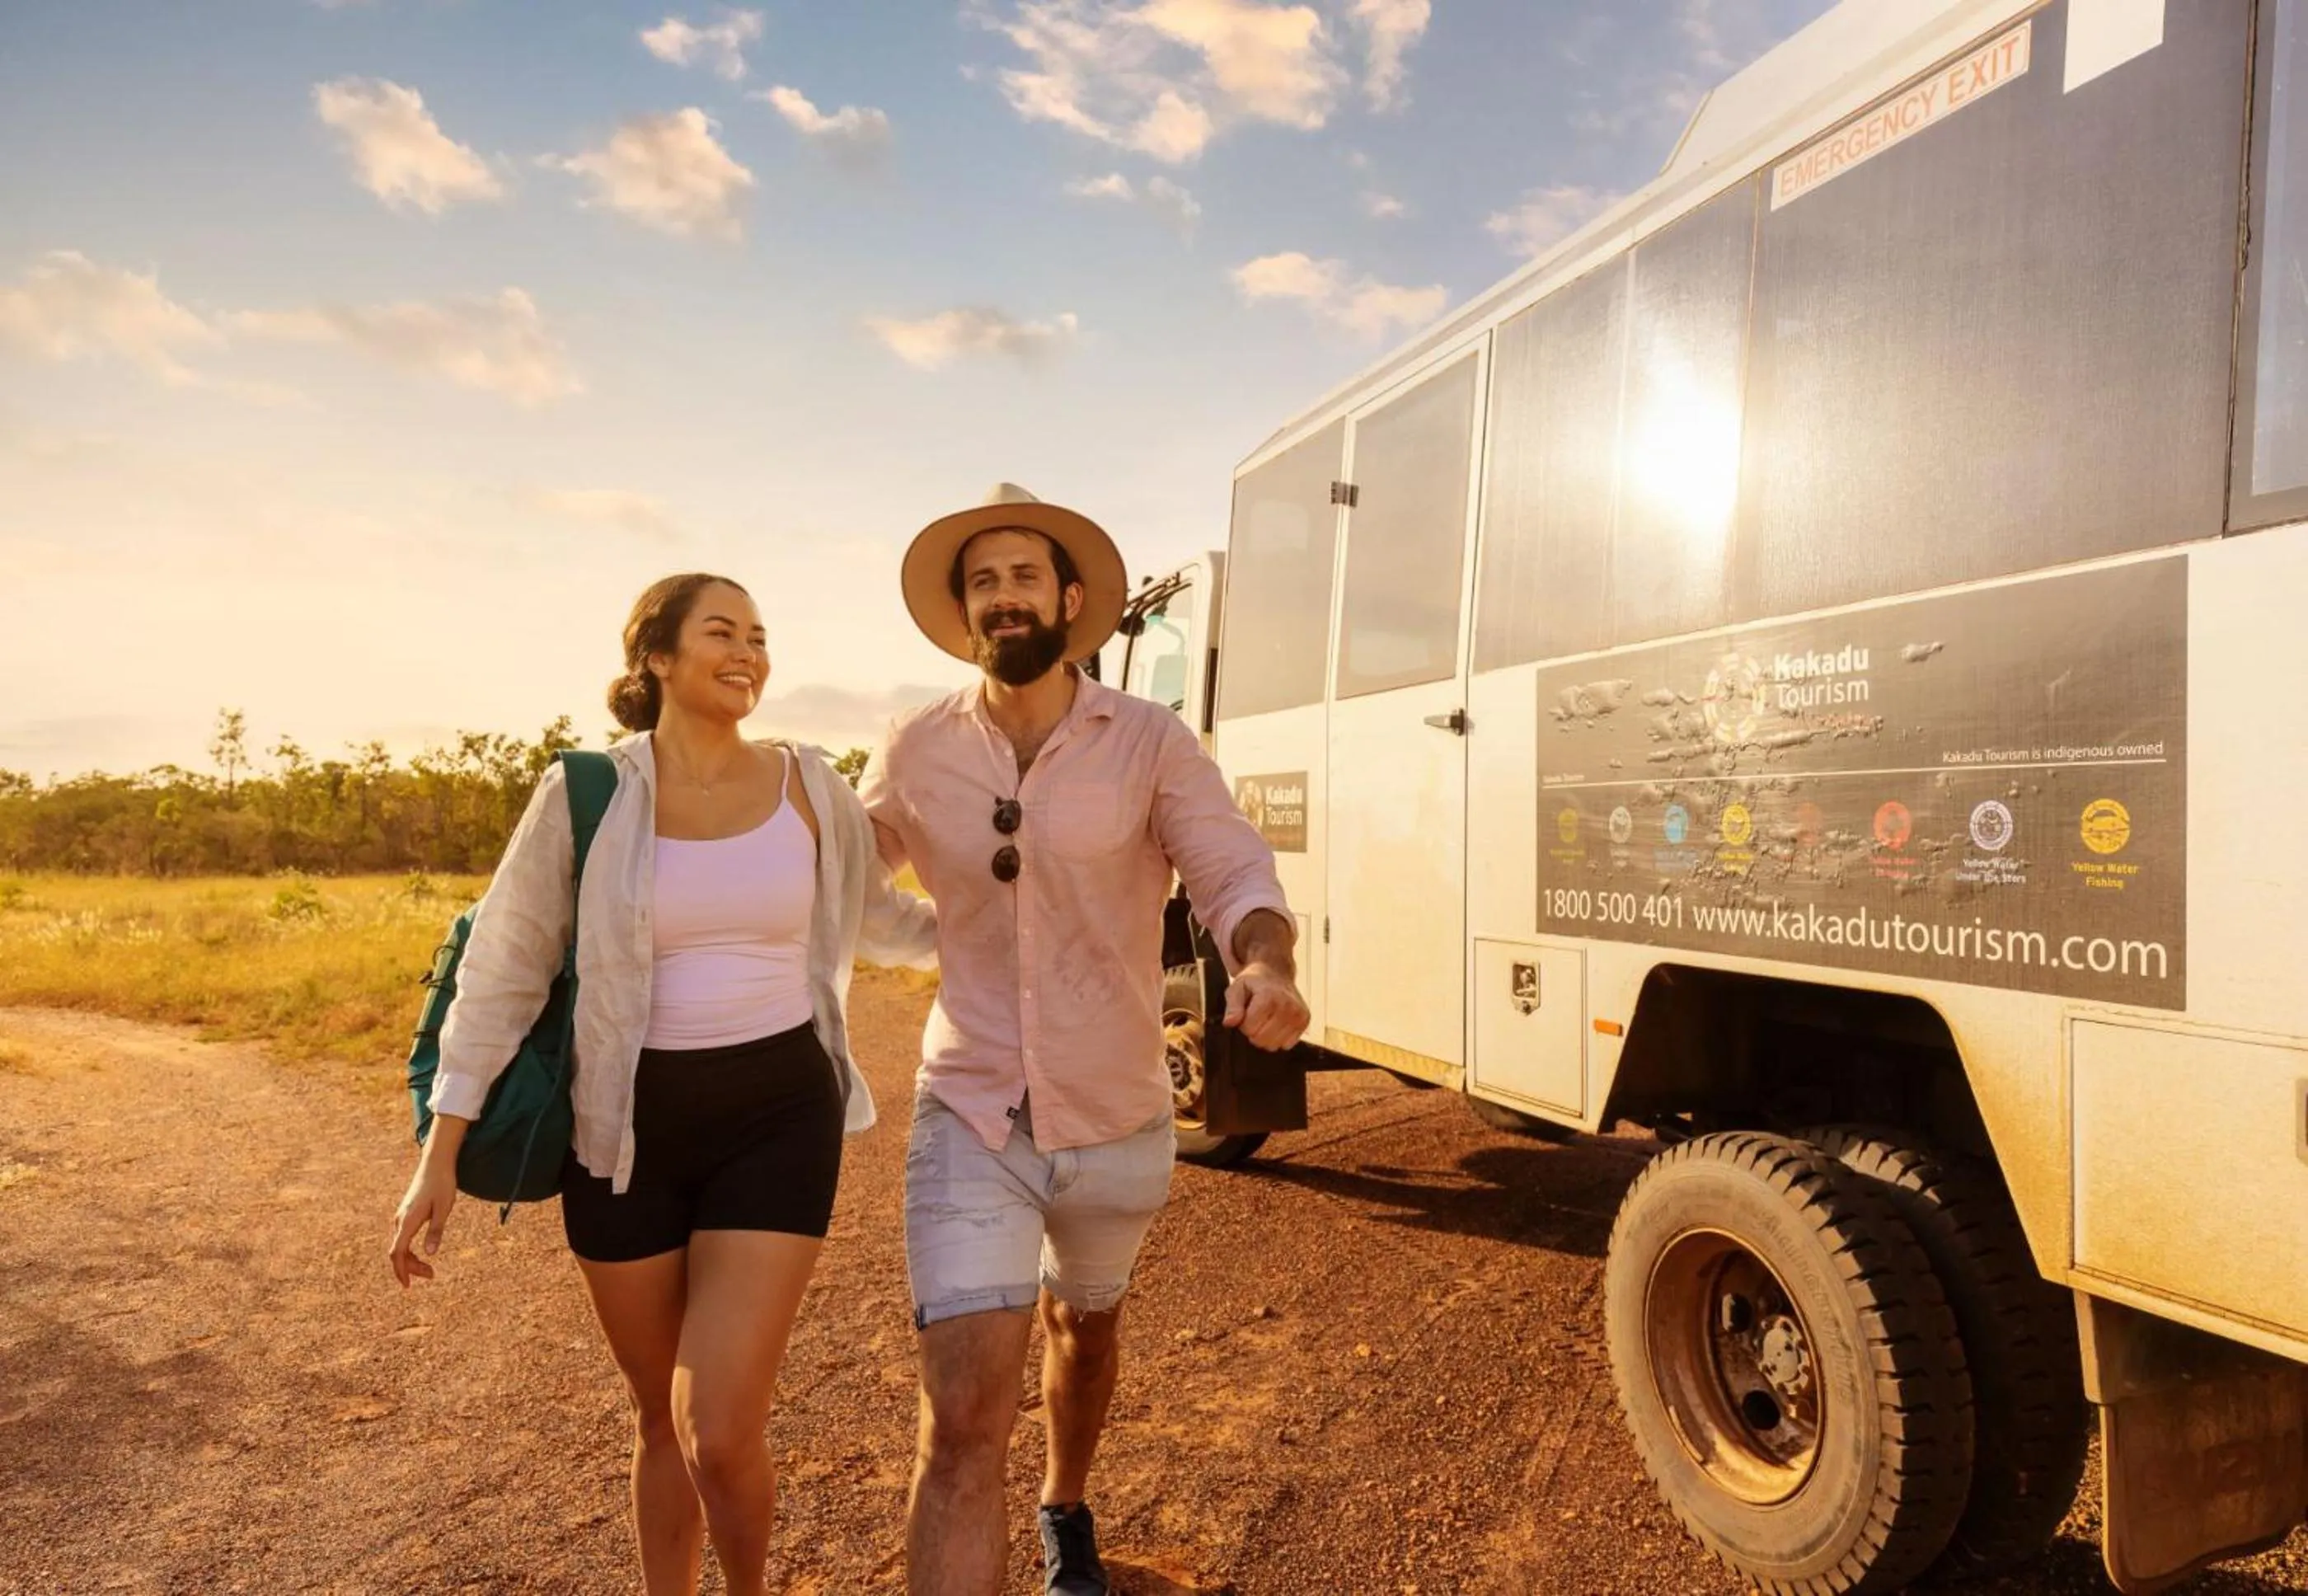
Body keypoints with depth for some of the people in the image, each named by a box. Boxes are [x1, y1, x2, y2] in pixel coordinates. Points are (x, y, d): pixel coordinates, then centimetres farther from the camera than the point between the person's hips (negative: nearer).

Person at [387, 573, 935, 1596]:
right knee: (659, 1421, 15)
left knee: (722, 1436, -6)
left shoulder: (808, 787, 0)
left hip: (777, 1119, 0)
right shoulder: (586, 793, -6)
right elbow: (504, 971, -2)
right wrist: (439, 1157, -2)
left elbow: (878, 920, 17)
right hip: (629, 1129, 0)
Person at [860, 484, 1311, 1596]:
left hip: (1117, 1122, 1)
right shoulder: (915, 754, -4)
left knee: (1085, 1329, 28)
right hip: (969, 1120, -1)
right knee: (964, 1419, -9)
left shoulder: (1151, 742, -10)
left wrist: (1264, 968, -41)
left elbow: (1235, 874, -18)